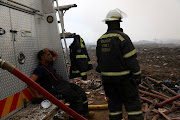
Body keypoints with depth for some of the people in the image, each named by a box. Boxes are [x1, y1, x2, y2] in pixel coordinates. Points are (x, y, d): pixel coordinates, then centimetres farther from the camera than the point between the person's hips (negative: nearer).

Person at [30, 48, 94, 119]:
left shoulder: (49, 64, 18)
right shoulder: (40, 69, -9)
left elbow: (55, 55, 36)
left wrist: (49, 50, 15)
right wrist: (37, 94, -22)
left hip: (63, 83, 10)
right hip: (55, 89, -10)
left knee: (80, 91, 5)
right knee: (76, 97, -23)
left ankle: (85, 112, 17)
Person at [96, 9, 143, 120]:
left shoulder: (100, 40, 6)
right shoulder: (122, 37, -14)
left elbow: (99, 60, 12)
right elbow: (131, 59, -15)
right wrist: (138, 75, -6)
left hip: (107, 77, 6)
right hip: (123, 77, -6)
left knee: (114, 101, 15)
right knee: (132, 102, 5)